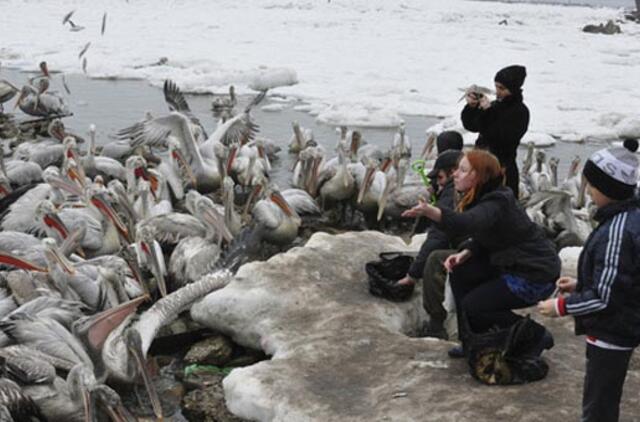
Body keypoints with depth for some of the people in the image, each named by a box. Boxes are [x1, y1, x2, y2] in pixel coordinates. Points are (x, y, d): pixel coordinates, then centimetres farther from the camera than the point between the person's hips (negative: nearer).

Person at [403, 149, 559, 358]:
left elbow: (467, 223, -46)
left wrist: (430, 211, -60)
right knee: (459, 272, 3)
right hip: (512, 264, 9)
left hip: (536, 274, -9)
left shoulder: (496, 205, -27)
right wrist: (465, 253, -10)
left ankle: (536, 337, 8)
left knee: (473, 306, -7)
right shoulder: (482, 199, 2)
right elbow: (482, 238, 9)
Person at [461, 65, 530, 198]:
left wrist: (488, 111, -20)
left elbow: (504, 138, -20)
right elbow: (470, 125, 12)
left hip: (503, 171, -7)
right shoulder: (496, 105, 11)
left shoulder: (520, 111, -8)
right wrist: (471, 107, -6)